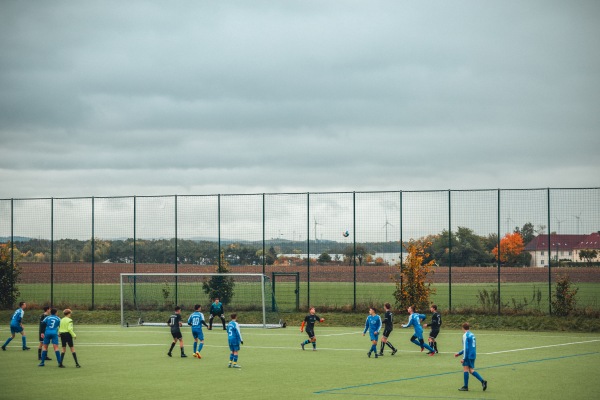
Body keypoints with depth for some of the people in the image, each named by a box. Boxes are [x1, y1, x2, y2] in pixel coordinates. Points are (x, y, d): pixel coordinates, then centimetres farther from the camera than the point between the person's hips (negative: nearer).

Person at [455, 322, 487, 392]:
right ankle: (482, 381, -4)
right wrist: (459, 353, 29)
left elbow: (466, 347, -17)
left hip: (468, 355, -8)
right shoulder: (472, 335, 15)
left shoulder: (465, 335, -11)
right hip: (473, 355, 8)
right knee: (471, 370, 10)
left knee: (465, 369, 0)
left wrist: (463, 358, -15)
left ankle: (465, 386, 2)